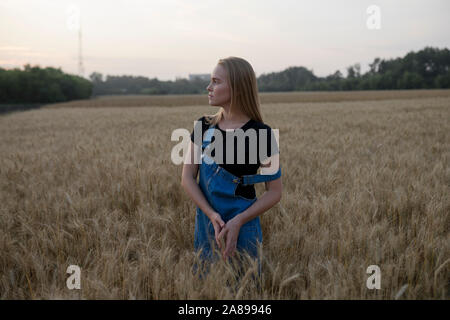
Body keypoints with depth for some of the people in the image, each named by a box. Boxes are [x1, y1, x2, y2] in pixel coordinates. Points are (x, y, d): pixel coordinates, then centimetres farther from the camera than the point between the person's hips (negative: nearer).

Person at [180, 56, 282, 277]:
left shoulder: (261, 134, -9)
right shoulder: (204, 127, 3)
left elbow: (274, 192, -7)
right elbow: (187, 178, -1)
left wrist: (238, 222, -19)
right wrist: (213, 215, -15)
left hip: (242, 228, -4)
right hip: (205, 224, 4)